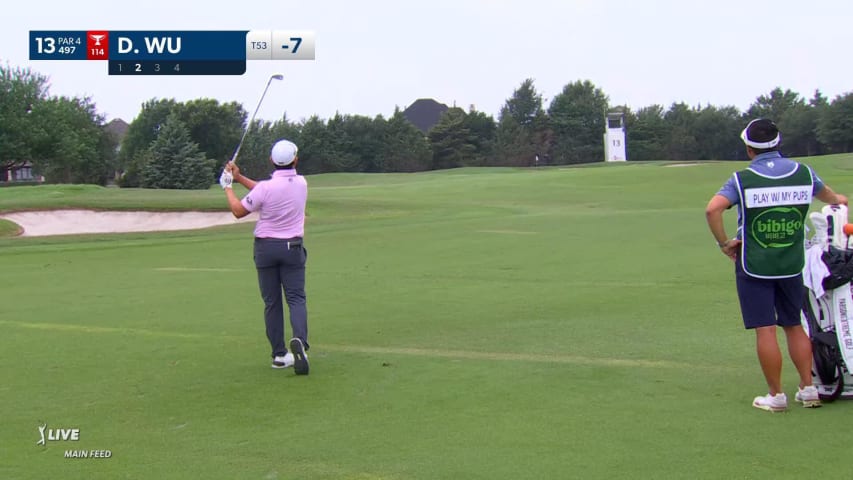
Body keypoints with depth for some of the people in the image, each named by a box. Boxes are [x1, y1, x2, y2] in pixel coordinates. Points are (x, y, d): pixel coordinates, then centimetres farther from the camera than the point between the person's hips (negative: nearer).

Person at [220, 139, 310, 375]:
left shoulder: (266, 188, -16)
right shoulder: (302, 183, -2)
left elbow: (239, 211, -4)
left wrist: (228, 186, 9)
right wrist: (239, 177, 11)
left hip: (266, 247, -1)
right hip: (292, 247, 2)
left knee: (272, 302, 7)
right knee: (296, 298, -1)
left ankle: (279, 354, 9)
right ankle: (300, 340, -28)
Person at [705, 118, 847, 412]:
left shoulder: (743, 179, -10)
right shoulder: (803, 173, 2)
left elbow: (713, 209, -26)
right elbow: (825, 193, 25)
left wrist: (724, 243, -13)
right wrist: (837, 200, 49)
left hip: (753, 266, -4)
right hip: (792, 265, 4)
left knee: (765, 330, 0)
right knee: (794, 326, 16)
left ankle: (776, 395, 5)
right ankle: (808, 389, 18)